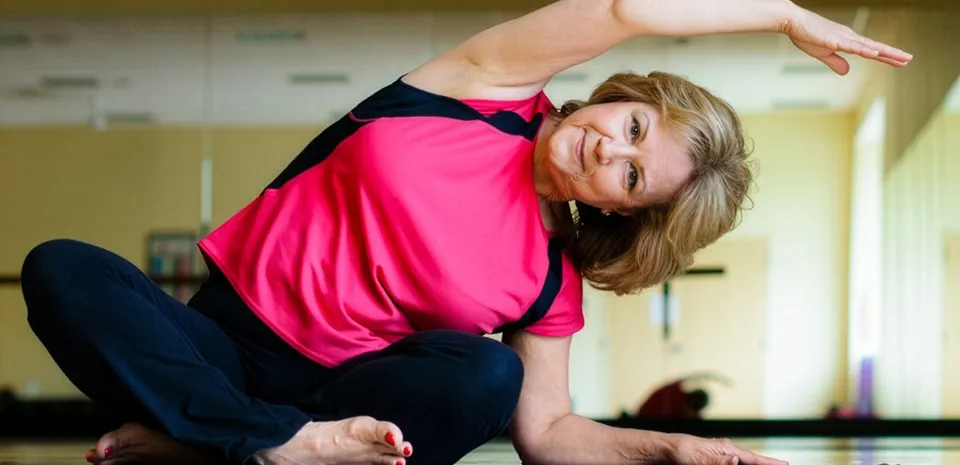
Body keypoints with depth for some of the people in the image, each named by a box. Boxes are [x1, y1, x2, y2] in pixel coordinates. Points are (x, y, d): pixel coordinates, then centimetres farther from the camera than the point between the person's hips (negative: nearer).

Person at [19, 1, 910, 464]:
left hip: (346, 389, 1)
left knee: (488, 379, -32)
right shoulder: (491, 91, -6)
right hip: (221, 337, -1)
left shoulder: (551, 283, 0)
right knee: (61, 269, -27)